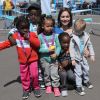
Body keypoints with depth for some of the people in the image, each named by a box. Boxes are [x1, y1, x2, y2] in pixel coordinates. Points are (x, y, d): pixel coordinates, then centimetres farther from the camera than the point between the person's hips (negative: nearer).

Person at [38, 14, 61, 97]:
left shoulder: (55, 36, -3)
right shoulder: (40, 36, -9)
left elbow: (58, 46, -2)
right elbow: (39, 49, -12)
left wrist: (56, 54, -19)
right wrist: (48, 50, -20)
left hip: (53, 58, 1)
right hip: (44, 59, 0)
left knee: (54, 74, 0)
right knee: (46, 74, 14)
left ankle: (56, 87, 14)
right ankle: (48, 86, 34)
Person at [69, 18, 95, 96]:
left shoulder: (86, 36, -5)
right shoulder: (72, 37, -20)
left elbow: (90, 45, 6)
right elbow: (71, 48, -18)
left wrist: (92, 54, 5)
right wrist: (72, 59, -19)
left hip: (83, 57, 5)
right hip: (76, 58, -5)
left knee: (86, 69, 21)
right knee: (78, 72, 0)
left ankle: (86, 81, 44)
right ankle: (79, 86, 11)